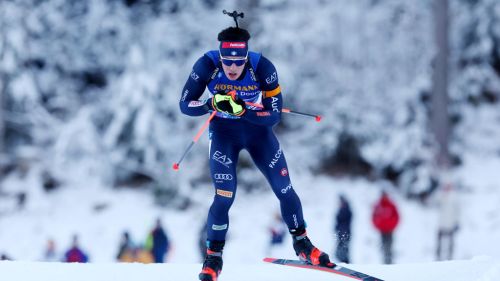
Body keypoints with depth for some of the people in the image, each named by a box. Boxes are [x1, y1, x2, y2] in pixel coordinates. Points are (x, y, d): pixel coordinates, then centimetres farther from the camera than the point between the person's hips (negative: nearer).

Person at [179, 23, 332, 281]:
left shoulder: (262, 67, -27)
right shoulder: (207, 65, -27)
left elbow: (275, 115, -23)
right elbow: (185, 105, -18)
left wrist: (242, 110, -39)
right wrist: (212, 104, -37)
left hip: (258, 128, 1)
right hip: (223, 132, -1)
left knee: (284, 189, 3)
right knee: (224, 196, -12)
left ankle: (302, 243, 26)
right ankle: (213, 257, 6)